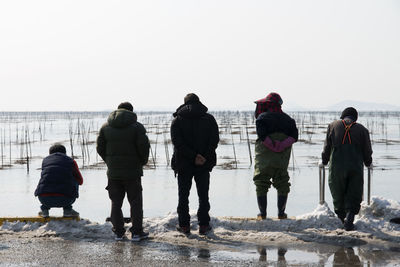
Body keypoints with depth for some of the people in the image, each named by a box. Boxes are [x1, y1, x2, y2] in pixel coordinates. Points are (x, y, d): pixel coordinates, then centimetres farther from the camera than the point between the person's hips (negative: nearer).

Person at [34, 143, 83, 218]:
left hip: (44, 199, 2)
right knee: (75, 181, 27)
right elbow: (80, 181, 30)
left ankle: (44, 209, 22)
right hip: (65, 200, -2)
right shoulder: (71, 161, 16)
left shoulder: (45, 160, 21)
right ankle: (67, 209, 19)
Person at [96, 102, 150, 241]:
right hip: (132, 172, -3)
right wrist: (142, 162, 5)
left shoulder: (105, 126, 4)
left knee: (116, 202, 9)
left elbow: (100, 147, 4)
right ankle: (137, 232, 4)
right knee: (135, 202, 5)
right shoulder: (137, 126, -6)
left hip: (113, 172, 3)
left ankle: (118, 232, 9)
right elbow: (144, 146, -12)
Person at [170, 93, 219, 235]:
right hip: (204, 165, 1)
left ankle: (184, 225, 9)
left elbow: (177, 142, -13)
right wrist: (204, 157, -12)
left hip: (183, 164, -1)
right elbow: (215, 140, -7)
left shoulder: (177, 120, -1)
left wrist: (194, 156, -16)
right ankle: (203, 225, 8)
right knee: (203, 195, 9)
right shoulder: (209, 119, 2)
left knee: (183, 195, 9)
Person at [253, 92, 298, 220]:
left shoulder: (262, 117, -4)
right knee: (282, 186, 14)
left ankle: (262, 214, 6)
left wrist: (273, 146, -14)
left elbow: (262, 135, -18)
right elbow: (294, 136, -2)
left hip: (264, 158, -3)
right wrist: (281, 146, -12)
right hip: (282, 159, 4)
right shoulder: (287, 118, 10)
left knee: (261, 185, 7)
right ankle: (281, 213, 12)